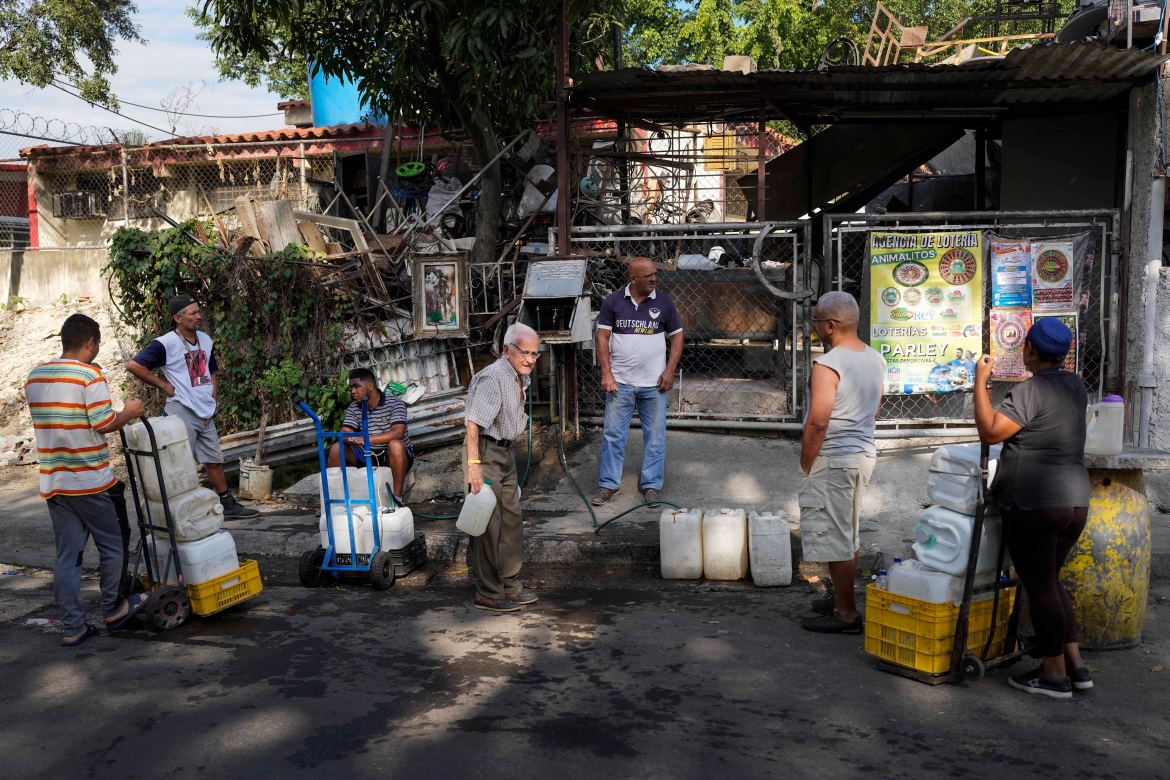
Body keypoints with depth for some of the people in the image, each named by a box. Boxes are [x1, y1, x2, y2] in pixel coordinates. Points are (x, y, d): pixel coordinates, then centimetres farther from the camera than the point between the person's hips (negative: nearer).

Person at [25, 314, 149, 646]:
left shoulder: (34, 378, 9)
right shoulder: (89, 375, -13)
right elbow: (104, 424, -18)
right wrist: (128, 413, 0)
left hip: (53, 481, 6)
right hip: (89, 480, -6)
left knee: (67, 555, 8)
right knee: (111, 547, 12)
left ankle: (73, 626, 10)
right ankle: (113, 608, 25)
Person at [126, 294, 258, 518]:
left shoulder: (206, 340, 8)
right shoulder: (166, 344, -14)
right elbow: (134, 365, -17)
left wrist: (214, 399, 8)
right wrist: (163, 385, -13)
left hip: (206, 413, 7)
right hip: (182, 413, -7)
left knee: (214, 460, 15)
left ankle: (228, 504, 26)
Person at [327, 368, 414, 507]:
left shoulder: (394, 403, -14)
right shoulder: (354, 408, 2)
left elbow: (398, 433, -29)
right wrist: (352, 440, -34)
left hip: (393, 456, -5)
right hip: (367, 455, 5)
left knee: (395, 445, -37)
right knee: (336, 448, -14)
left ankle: (397, 497, -33)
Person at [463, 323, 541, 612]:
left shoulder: (521, 378, 11)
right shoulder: (493, 377, -20)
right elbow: (473, 423, -27)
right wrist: (473, 464, -31)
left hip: (505, 452, 10)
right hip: (485, 452, -10)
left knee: (512, 520, 14)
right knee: (489, 525, -5)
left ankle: (510, 585, 26)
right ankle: (488, 594, 4)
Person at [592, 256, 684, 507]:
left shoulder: (664, 302, 1)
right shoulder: (613, 301, -1)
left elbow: (677, 336, 5)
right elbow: (602, 337, -1)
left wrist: (670, 370, -6)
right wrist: (606, 373, -8)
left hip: (654, 384, 1)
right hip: (620, 382, 0)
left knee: (655, 436, 7)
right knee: (612, 434, 4)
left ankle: (651, 484, 19)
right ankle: (608, 484, 16)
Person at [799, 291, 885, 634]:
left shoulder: (827, 365, -20)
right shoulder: (875, 359, 7)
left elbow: (818, 422, -23)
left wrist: (806, 465, -12)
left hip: (833, 460, -9)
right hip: (865, 453, 9)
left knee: (834, 537, 0)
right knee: (849, 534, 19)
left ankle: (846, 614, 6)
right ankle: (841, 597, 31)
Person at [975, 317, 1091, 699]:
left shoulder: (1030, 391, -15)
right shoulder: (1075, 385, 11)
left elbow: (990, 432, -21)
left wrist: (980, 381, -13)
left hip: (1034, 506, -8)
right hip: (1075, 501, 9)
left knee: (1040, 586, 1)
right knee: (1050, 581, 19)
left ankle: (1054, 675, 8)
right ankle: (1075, 665, 21)